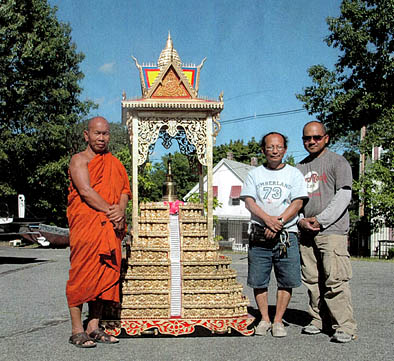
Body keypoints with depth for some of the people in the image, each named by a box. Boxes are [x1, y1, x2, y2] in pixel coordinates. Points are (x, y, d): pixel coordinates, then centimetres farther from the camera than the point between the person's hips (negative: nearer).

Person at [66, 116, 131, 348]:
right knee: (82, 274, -5)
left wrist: (121, 209, -8)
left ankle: (94, 327, 14)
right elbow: (86, 191, -13)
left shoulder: (114, 162, 19)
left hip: (110, 225, 6)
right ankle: (77, 331, 0)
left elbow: (125, 189, 12)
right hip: (85, 223, -6)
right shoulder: (79, 160, 0)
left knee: (106, 274, 5)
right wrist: (110, 211, -13)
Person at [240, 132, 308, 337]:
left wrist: (279, 222, -14)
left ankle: (278, 321, 12)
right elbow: (249, 201, 0)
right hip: (259, 235, 1)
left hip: (287, 234, -1)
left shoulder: (294, 174, 9)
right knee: (258, 281, 3)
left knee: (287, 281, 0)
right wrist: (267, 219, -17)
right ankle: (264, 320, 17)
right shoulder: (255, 174, 12)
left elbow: (298, 203, -1)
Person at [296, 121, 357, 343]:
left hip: (332, 231, -5)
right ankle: (319, 320, 16)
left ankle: (345, 326, -6)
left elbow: (343, 196, -5)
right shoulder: (300, 168, 20)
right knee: (312, 280, 6)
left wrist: (320, 219, -11)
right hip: (306, 233, 6)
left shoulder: (338, 162, 4)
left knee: (335, 279, -11)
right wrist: (301, 221, 0)